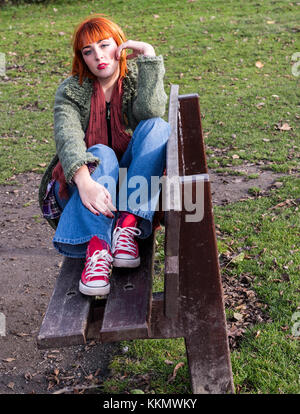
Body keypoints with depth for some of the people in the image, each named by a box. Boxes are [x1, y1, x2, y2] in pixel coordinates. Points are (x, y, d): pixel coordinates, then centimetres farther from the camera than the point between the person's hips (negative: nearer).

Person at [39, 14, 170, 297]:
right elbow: (67, 136, -23)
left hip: (132, 181, 2)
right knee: (101, 154, -34)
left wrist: (149, 57, -21)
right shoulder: (71, 91, -2)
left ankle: (128, 225, -34)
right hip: (83, 181, -1)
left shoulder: (138, 78, 3)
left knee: (157, 126, -23)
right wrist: (85, 181, -43)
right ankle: (97, 249, -51)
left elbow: (150, 111, -22)